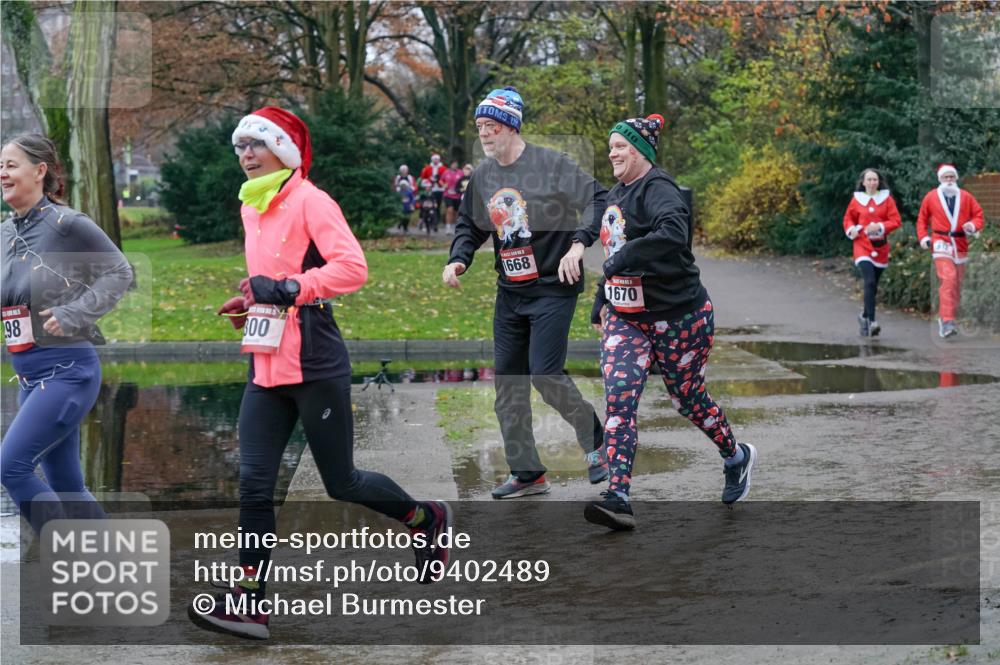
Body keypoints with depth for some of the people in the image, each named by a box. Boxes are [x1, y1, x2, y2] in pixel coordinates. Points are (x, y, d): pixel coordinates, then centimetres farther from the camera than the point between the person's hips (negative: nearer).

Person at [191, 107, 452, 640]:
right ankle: (248, 602, -2)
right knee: (254, 485, -3)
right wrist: (252, 302, 13)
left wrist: (287, 289, -23)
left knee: (341, 484, 4)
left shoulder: (309, 201, -10)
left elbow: (352, 267, -20)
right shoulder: (251, 208, 14)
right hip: (266, 370, 7)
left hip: (314, 366, -7)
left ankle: (427, 519, 29)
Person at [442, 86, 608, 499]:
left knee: (545, 375, -14)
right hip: (509, 294, 7)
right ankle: (526, 473, 15)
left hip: (553, 289, -7)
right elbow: (470, 226, 20)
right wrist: (458, 260, 2)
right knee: (508, 383, 5)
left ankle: (597, 440, 11)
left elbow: (596, 200, -13)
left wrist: (578, 246, -26)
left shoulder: (551, 164, -11)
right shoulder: (482, 177, 8)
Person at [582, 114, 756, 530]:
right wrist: (602, 301, 26)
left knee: (688, 399, 9)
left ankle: (737, 458, 39)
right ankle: (618, 498, -19)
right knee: (619, 400, -12)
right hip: (624, 317, 7)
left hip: (679, 316, -7)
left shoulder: (657, 188, -16)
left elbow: (674, 232, -38)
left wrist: (624, 257, -34)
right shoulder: (617, 194, 12)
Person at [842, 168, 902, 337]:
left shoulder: (886, 198, 4)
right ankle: (871, 321, -23)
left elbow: (896, 220, -1)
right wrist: (851, 229, -6)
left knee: (873, 285, 11)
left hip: (880, 246, 2)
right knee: (869, 282, -19)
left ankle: (865, 316, 32)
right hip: (862, 245, -2)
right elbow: (848, 218, 15)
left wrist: (880, 227, -16)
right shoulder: (857, 199, 4)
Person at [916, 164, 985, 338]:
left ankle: (946, 319, 23)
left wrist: (973, 226, -13)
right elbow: (922, 219, 12)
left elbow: (978, 214, 8)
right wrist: (923, 237, -1)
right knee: (948, 278, -21)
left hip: (960, 244, 4)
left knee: (957, 284, 8)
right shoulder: (931, 197, 5)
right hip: (941, 242, -4)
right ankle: (947, 321, -26)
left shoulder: (966, 197, 8)